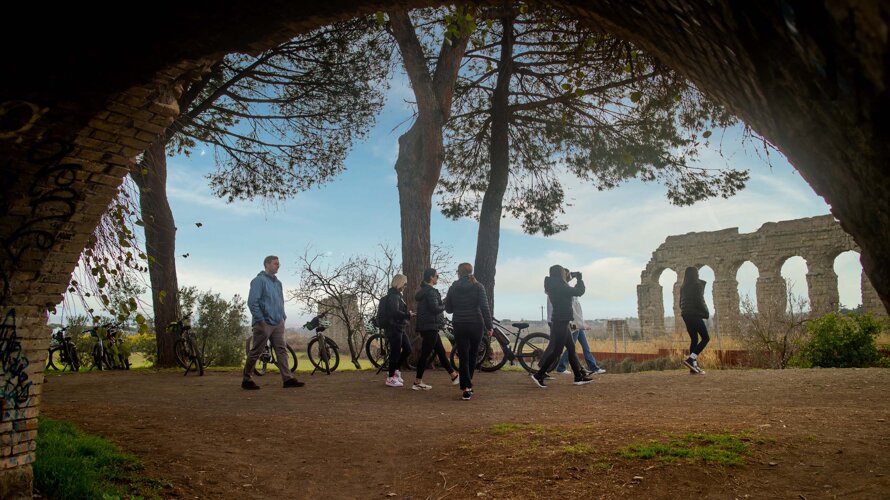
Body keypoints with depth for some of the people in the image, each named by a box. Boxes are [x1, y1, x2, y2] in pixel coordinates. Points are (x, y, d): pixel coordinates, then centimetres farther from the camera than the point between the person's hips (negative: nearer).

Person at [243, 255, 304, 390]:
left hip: (278, 323, 7)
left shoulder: (278, 283, 17)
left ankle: (288, 378, -2)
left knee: (282, 350, 1)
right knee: (256, 352, 0)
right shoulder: (259, 280, -8)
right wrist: (261, 320, -16)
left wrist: (283, 317, 14)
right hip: (264, 323, -7)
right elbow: (252, 302, -15)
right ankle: (246, 380, 12)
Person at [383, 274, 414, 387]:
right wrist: (408, 315, -16)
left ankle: (396, 370, 25)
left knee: (407, 349, 14)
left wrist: (407, 313, 4)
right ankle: (391, 378, 7)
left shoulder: (397, 295, 16)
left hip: (399, 328, 10)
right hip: (394, 328, -10)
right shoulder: (393, 296, -15)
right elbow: (395, 312, -24)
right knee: (395, 352, -3)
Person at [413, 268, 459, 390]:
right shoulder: (431, 291, -15)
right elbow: (435, 309, -23)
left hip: (425, 327, 10)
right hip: (430, 327, -10)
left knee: (441, 351, 16)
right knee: (425, 354, -5)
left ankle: (453, 375, 25)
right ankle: (417, 382, -1)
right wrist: (445, 305, -4)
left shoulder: (422, 291, 17)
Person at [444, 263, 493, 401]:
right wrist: (489, 326, -8)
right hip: (476, 325, -1)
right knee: (472, 356, 16)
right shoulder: (478, 287, -3)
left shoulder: (453, 288, 2)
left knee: (463, 357, 2)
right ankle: (468, 385, 24)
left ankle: (466, 388, -9)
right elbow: (485, 307, -11)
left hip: (459, 326, 1)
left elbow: (448, 308, 9)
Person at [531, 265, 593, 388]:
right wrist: (579, 279, 2)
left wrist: (571, 276, 15)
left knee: (571, 348, 13)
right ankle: (539, 375, -4)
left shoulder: (555, 286, 10)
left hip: (560, 322, 10)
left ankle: (579, 377, 17)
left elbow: (572, 291, 28)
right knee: (556, 351, -6)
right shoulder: (560, 287, -18)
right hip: (561, 322, -10)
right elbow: (579, 291, -15)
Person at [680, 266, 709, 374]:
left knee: (694, 339, 9)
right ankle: (690, 359, -16)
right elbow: (700, 301, -14)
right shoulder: (698, 285, -8)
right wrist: (706, 313, -2)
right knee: (705, 338, -1)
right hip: (695, 314, -7)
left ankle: (694, 366, 4)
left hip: (686, 315, 7)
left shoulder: (683, 287, 13)